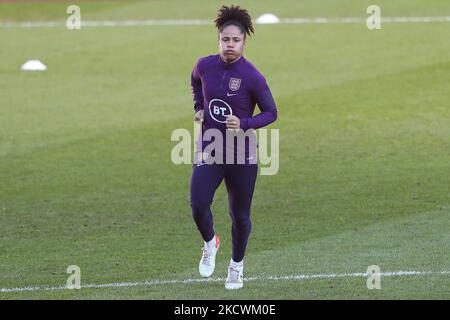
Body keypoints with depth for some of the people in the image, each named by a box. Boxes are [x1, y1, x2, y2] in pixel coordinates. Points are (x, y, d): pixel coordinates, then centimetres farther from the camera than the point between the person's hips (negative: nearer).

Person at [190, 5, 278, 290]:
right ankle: (210, 243, 17)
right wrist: (199, 108, 8)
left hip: (242, 154, -2)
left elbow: (271, 113, -6)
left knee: (240, 215, 7)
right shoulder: (205, 66, -4)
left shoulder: (253, 77, -15)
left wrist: (245, 124, -21)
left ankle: (237, 267, 30)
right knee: (198, 206, -15)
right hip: (209, 151, 2)